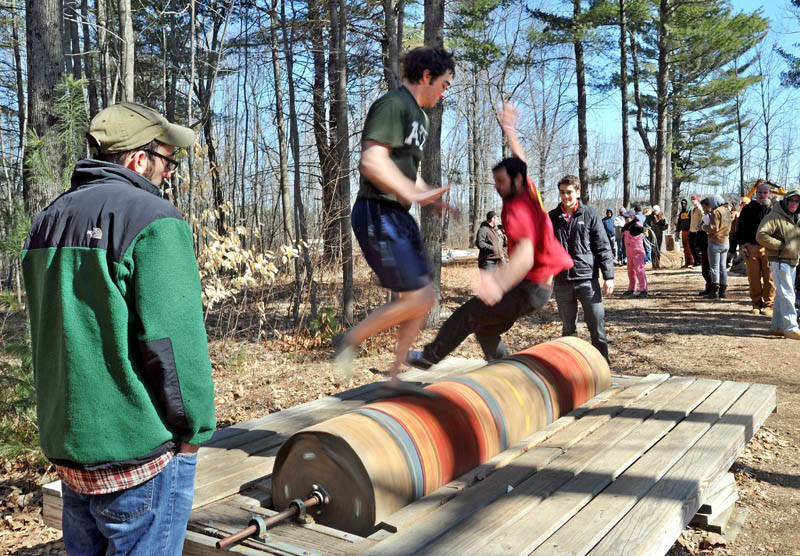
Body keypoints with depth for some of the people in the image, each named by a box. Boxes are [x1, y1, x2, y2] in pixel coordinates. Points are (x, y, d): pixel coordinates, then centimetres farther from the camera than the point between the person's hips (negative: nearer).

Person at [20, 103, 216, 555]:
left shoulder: (49, 221, 10)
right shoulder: (153, 218, -15)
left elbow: (50, 333, 15)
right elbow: (173, 339, -21)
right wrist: (196, 427, -9)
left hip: (67, 444, 8)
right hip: (141, 454, -8)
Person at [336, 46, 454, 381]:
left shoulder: (418, 115, 20)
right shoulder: (393, 105, -11)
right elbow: (372, 162, -24)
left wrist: (435, 199, 17)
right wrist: (413, 194, -28)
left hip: (399, 216, 10)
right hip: (378, 213, -10)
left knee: (422, 297, 9)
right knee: (418, 298, -11)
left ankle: (394, 377, 17)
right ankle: (350, 341, 6)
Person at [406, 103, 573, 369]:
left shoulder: (518, 210, -23)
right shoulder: (529, 191, 4)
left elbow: (526, 254, -42)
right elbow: (520, 161, 26)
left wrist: (500, 281, -61)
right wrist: (510, 131, 38)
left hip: (530, 289, -10)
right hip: (542, 286, 10)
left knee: (468, 314, -8)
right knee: (486, 326, 12)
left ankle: (429, 356, 5)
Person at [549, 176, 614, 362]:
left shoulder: (589, 215, 1)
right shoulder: (551, 218, 7)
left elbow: (603, 247, 0)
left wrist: (608, 277, -6)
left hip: (588, 279, -2)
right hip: (562, 282, 2)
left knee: (598, 328, -1)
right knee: (568, 329, 10)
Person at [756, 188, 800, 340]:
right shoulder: (774, 217, -12)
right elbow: (761, 235, -22)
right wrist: (780, 246, -20)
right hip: (779, 261, -9)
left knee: (782, 295, 13)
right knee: (787, 295, -10)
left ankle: (778, 326, 21)